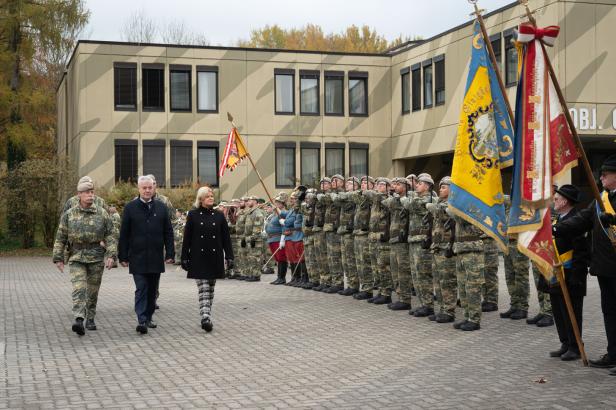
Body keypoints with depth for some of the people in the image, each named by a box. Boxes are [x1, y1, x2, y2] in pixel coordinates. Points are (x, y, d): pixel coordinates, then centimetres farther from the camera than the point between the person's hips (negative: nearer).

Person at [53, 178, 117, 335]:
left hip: (96, 258, 1)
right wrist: (58, 258, 2)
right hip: (76, 258, -1)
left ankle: (90, 319, 23)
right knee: (79, 288, -16)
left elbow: (111, 236, 1)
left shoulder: (102, 213, 3)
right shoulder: (69, 215, 4)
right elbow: (60, 238, 6)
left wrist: (111, 255, -10)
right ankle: (78, 320, -27)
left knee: (93, 290, 8)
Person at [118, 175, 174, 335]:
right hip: (138, 257, -3)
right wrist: (123, 256, -2)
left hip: (156, 257, 3)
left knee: (152, 290, 10)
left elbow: (168, 232, 8)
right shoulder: (130, 207, 1)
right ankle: (142, 321, -12)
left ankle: (148, 317, 21)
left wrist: (170, 253, 1)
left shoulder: (161, 207, 8)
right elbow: (124, 234, 2)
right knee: (141, 289, -8)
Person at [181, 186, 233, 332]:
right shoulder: (193, 215, 0)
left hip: (215, 257, 3)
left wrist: (229, 256, 1)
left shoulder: (219, 215, 6)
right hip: (199, 258, -3)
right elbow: (187, 238, 1)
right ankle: (205, 316, -18)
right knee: (203, 288, -10)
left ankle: (206, 317, 21)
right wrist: (184, 258, -2)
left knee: (211, 288, 11)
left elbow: (226, 238, 7)